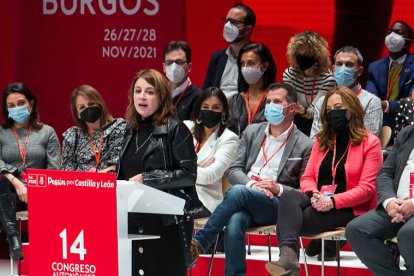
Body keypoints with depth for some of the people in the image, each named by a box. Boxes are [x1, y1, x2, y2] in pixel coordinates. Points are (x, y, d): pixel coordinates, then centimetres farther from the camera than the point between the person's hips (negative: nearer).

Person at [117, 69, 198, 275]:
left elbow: (188, 174, -12)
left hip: (166, 222, -6)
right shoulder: (131, 131, 16)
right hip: (133, 221, 6)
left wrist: (146, 178, -15)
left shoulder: (175, 129, -4)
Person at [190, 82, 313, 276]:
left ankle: (199, 242, -29)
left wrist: (279, 189, -14)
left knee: (237, 192, -34)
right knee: (234, 222, -34)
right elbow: (234, 170, 12)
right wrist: (252, 184, -9)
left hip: (277, 206, -3)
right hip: (244, 203, 3)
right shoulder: (252, 131, 18)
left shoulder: (305, 145, 5)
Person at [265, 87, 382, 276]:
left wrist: (333, 201, -20)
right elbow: (307, 177, 16)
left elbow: (367, 188, -7)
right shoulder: (321, 140, 22)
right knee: (289, 196, -33)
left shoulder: (369, 143, 3)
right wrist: (313, 194, -9)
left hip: (347, 209, -5)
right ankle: (288, 257, -52)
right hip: (317, 203, 5)